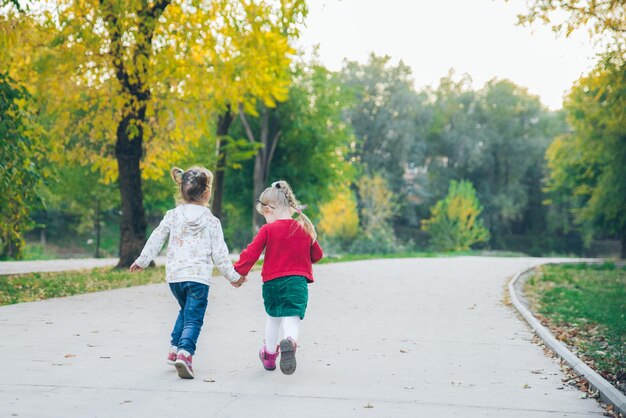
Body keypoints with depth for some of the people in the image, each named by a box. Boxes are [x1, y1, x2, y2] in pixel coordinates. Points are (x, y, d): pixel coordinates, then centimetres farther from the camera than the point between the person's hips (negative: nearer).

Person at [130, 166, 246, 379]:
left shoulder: (172, 216, 6)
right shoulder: (211, 221, -1)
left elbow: (156, 239, 8)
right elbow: (219, 253, 0)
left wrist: (141, 261, 21)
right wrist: (233, 276, 10)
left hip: (174, 275, 4)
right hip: (198, 276, -4)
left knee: (185, 310, 26)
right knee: (193, 318, -4)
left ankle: (175, 349, 22)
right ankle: (185, 352, -26)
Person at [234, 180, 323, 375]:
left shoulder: (267, 230, -5)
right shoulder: (305, 229, 5)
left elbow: (251, 253, -7)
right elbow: (317, 255, 16)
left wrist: (238, 272, 5)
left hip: (272, 282, 0)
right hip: (297, 281, 0)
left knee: (273, 317, 21)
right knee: (292, 317, -9)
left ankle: (269, 354, 36)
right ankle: (290, 341, -43)